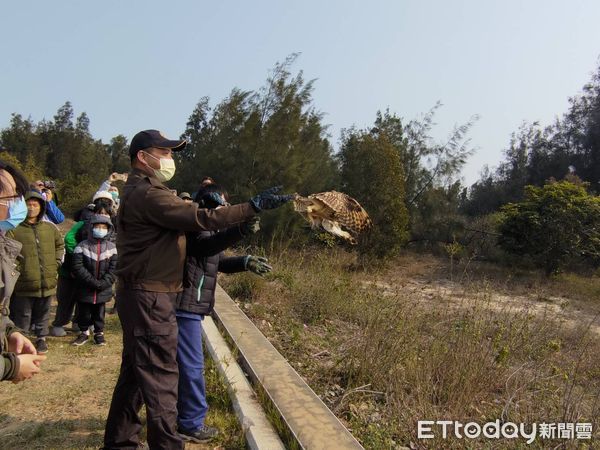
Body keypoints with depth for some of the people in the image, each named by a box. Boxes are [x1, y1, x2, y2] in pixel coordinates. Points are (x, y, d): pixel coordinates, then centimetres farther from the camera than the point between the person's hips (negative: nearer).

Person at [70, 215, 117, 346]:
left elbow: (114, 268, -4)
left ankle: (99, 333, 28)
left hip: (103, 290, 1)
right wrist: (93, 282, -18)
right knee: (84, 312, 12)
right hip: (85, 289, -1)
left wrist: (103, 283, -15)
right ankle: (84, 332, 30)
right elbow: (77, 267, -12)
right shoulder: (82, 246, -5)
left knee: (99, 313, 13)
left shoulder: (112, 247, 0)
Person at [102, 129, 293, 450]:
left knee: (135, 372, 18)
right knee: (160, 376, -3)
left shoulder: (138, 191, 17)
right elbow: (201, 219, -24)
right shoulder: (147, 194, -18)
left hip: (141, 296, 11)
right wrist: (254, 206, -22)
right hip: (150, 298, -11)